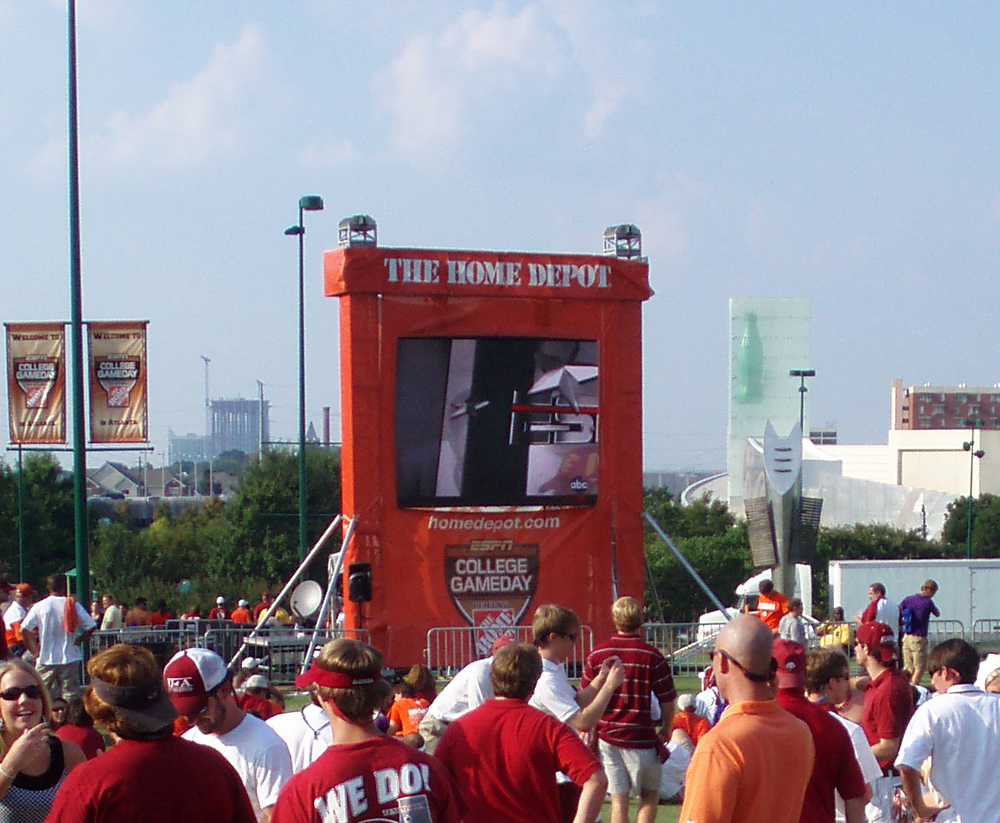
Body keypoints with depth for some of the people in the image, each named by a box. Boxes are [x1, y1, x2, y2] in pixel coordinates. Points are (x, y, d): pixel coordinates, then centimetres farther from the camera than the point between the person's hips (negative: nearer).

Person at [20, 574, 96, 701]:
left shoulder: (39, 606, -4)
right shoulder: (73, 605, -3)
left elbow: (24, 630, -9)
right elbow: (90, 626, -6)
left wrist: (35, 651, 0)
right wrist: (78, 641, 7)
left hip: (46, 659, 0)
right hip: (70, 658, 0)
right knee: (71, 695, 3)